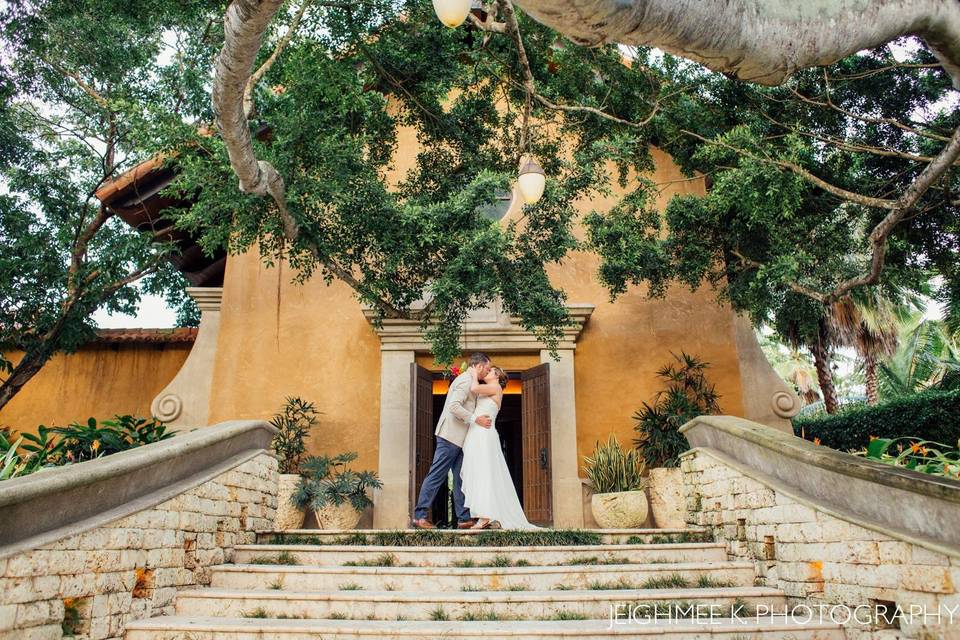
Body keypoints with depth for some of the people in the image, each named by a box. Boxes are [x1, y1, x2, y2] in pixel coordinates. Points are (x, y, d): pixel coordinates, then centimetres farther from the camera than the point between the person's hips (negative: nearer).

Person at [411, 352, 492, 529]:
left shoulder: (468, 380, 19)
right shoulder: (467, 380, -13)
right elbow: (453, 406, -24)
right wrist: (475, 419, -21)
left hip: (458, 438, 10)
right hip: (451, 435, -10)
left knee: (460, 478, 9)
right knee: (436, 476, -6)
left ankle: (464, 518, 11)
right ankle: (419, 516, -2)